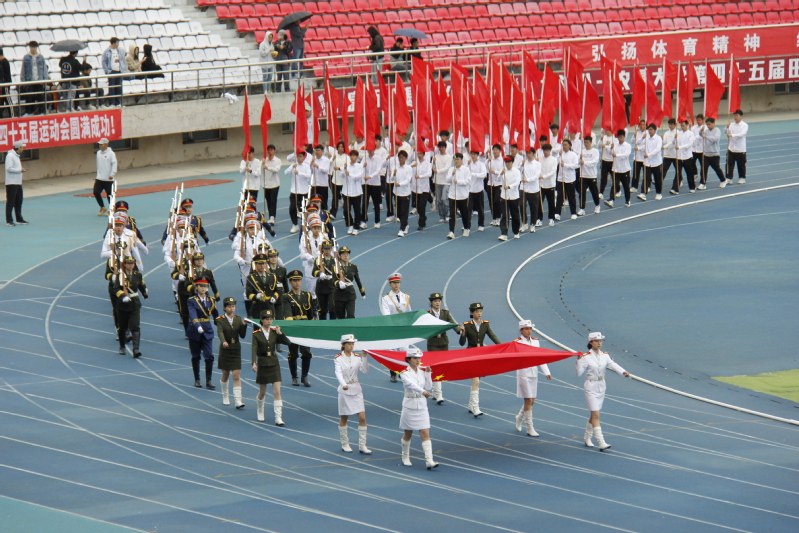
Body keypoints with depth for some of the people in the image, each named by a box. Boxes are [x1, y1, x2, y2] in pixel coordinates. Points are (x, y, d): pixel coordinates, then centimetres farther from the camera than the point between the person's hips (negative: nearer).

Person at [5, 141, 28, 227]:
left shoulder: (16, 156, 16)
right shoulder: (10, 156, -14)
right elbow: (9, 168, -21)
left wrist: (21, 170, 6)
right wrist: (20, 170, -16)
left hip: (18, 183, 9)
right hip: (11, 183, -9)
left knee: (18, 202, 14)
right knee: (10, 202, -6)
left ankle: (19, 219, 22)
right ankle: (9, 220, -2)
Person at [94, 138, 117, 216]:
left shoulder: (111, 153, -9)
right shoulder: (98, 153, 10)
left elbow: (114, 164, -15)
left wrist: (112, 174, -25)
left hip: (108, 179, -6)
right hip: (99, 178, 6)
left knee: (109, 195, 2)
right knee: (96, 192, -5)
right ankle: (103, 208, 13)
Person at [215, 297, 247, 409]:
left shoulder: (238, 319, 2)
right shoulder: (220, 320, -7)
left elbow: (242, 335, 1)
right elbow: (220, 332, -24)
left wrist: (244, 325, -16)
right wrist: (223, 342, -43)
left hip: (236, 350, 2)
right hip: (225, 349, -1)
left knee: (237, 376, -6)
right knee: (225, 374, 11)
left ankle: (238, 401, -10)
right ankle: (225, 397, 32)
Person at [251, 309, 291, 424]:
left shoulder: (274, 332, 2)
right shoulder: (256, 334, -6)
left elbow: (287, 342, -3)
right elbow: (254, 349, -15)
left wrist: (280, 333, -17)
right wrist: (254, 363, -29)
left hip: (274, 363, 2)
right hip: (262, 364, -2)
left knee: (277, 391, -8)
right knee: (262, 392, 11)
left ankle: (278, 417, -8)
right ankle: (259, 412, 38)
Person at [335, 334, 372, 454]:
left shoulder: (357, 357, 4)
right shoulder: (338, 358, -8)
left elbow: (365, 370, -6)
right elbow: (338, 373, -23)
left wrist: (364, 357, -15)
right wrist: (343, 384, -40)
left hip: (356, 390, 3)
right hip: (345, 390, -3)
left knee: (362, 417, -3)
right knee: (344, 418, 6)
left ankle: (362, 445, 2)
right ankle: (345, 444, 20)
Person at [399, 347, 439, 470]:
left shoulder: (422, 372, 7)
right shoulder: (405, 373, -9)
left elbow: (429, 387, 3)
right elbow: (411, 384, -28)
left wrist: (428, 373, -6)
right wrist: (423, 391, -43)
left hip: (422, 406, 4)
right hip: (409, 405, -4)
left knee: (425, 433, -5)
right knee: (408, 434, 8)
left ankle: (429, 461, -12)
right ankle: (405, 458, 28)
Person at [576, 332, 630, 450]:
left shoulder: (605, 355, 4)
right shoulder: (586, 357, -10)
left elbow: (613, 365, -11)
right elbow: (579, 373, -12)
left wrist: (623, 372, -29)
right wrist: (579, 361, -27)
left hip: (601, 387, 5)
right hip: (591, 387, -5)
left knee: (594, 414, 15)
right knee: (596, 415, -10)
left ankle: (587, 438, 33)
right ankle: (601, 443, -15)